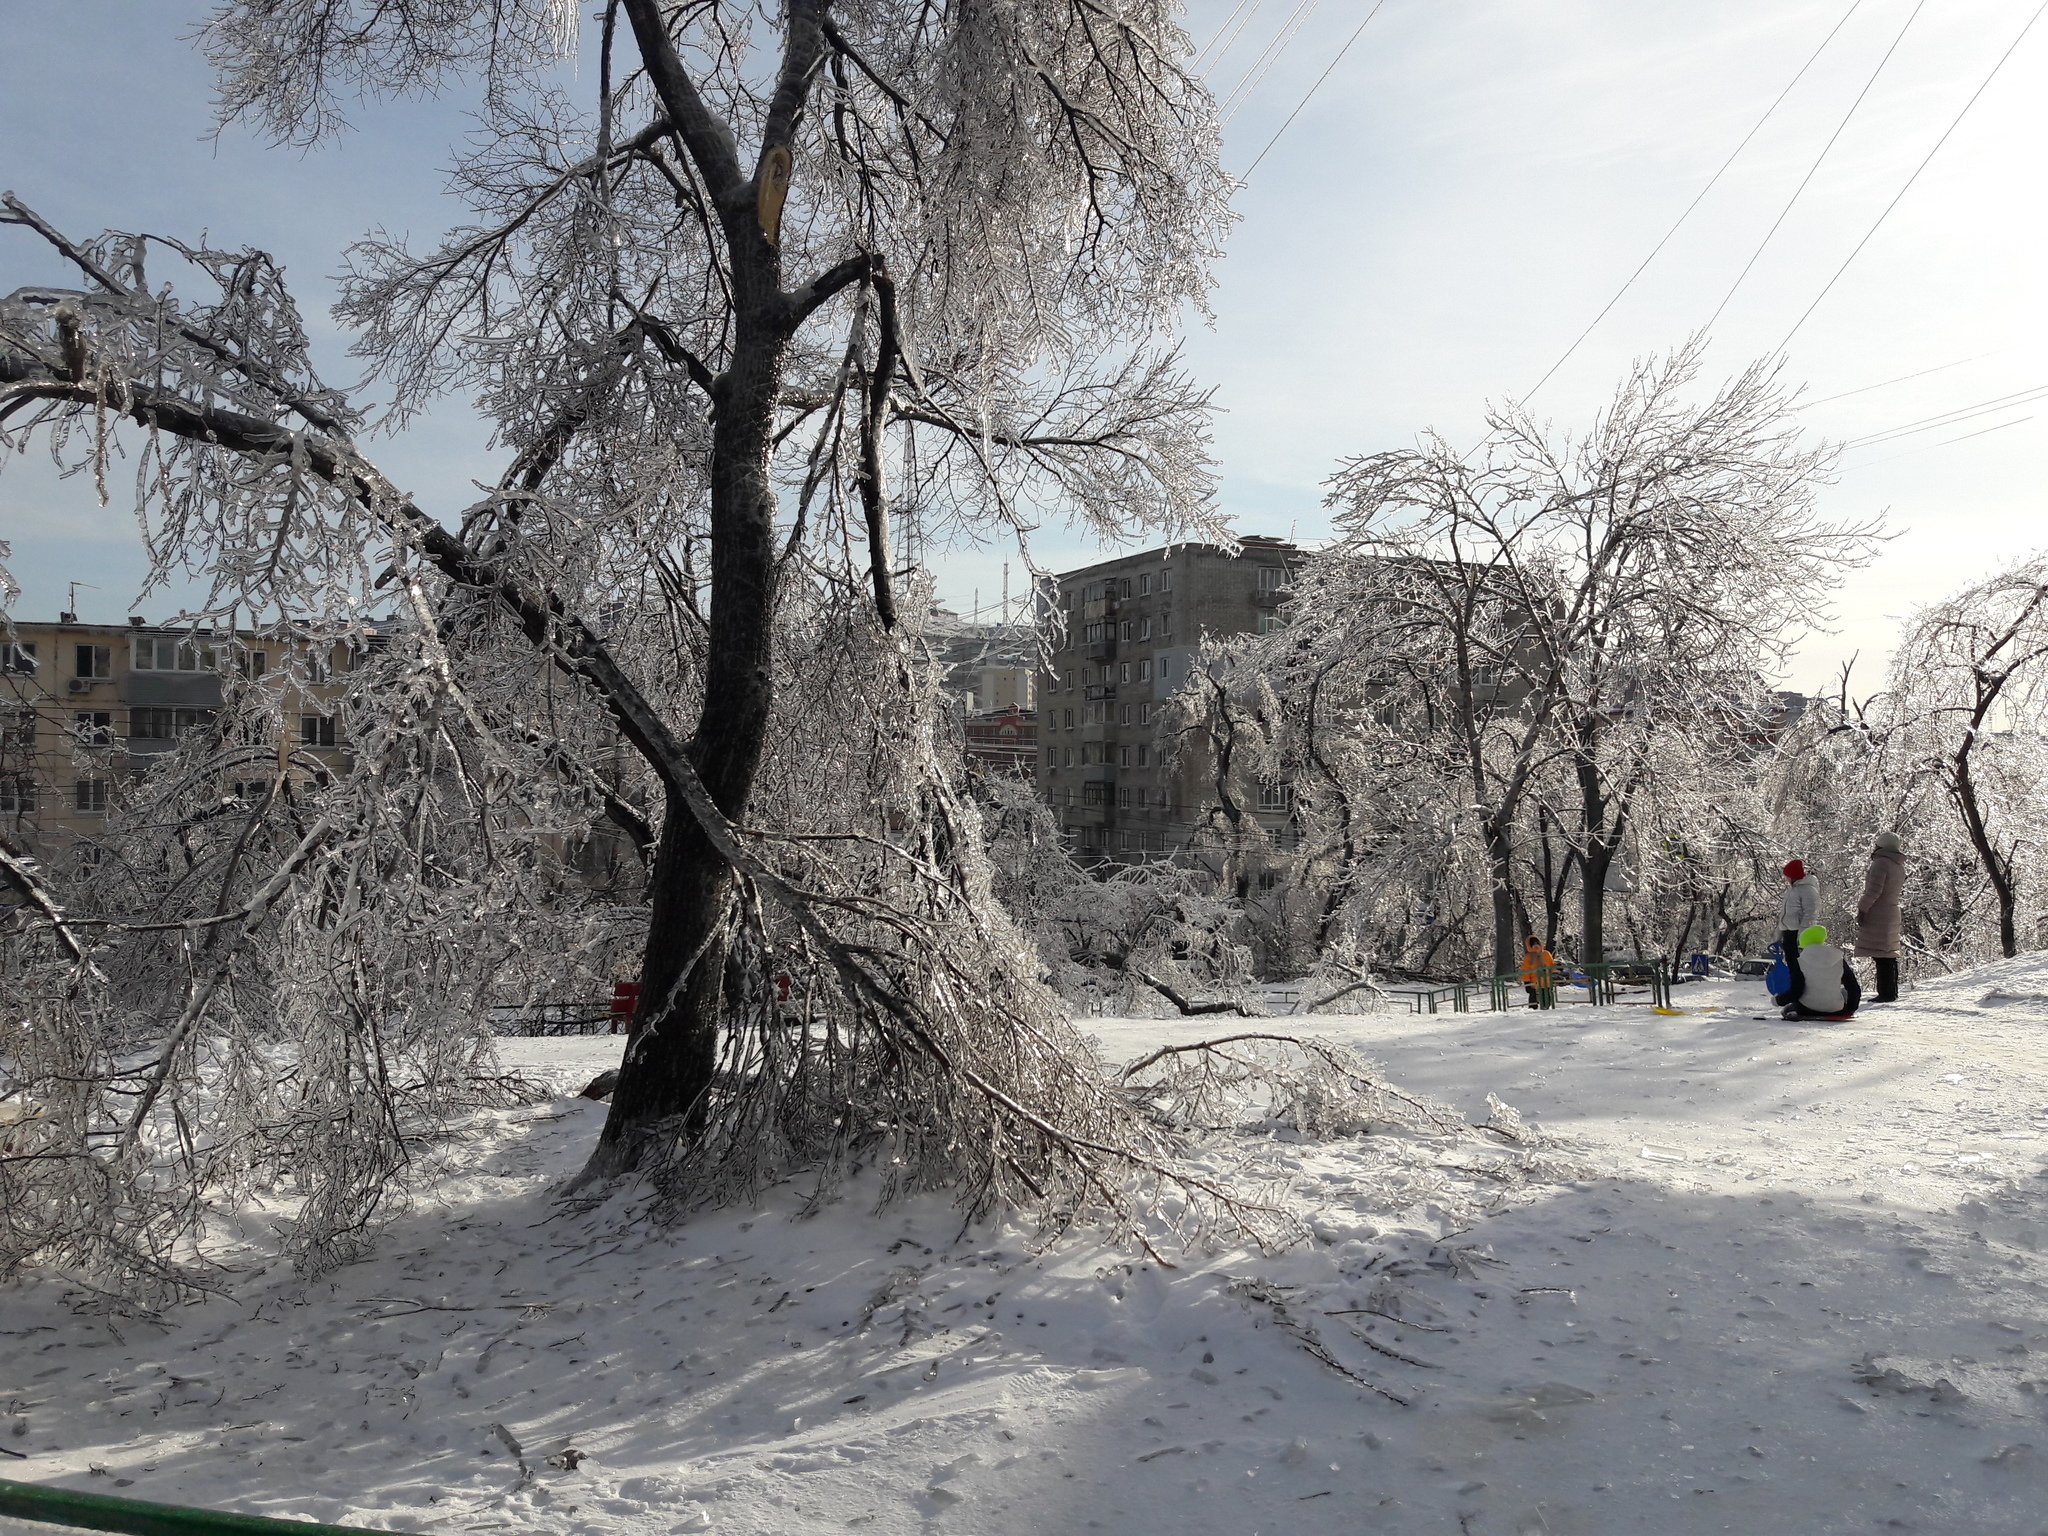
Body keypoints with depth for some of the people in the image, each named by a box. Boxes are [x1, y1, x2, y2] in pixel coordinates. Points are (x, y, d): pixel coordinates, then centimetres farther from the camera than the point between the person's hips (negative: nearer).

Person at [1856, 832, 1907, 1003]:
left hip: (1877, 915, -9)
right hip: (1892, 913, 9)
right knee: (1889, 955, 14)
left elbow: (1874, 890, -20)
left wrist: (1862, 909, -14)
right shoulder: (1899, 866, 15)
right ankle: (1892, 992, 19)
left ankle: (1886, 993, -10)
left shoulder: (1881, 863, -13)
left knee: (1881, 956, -9)